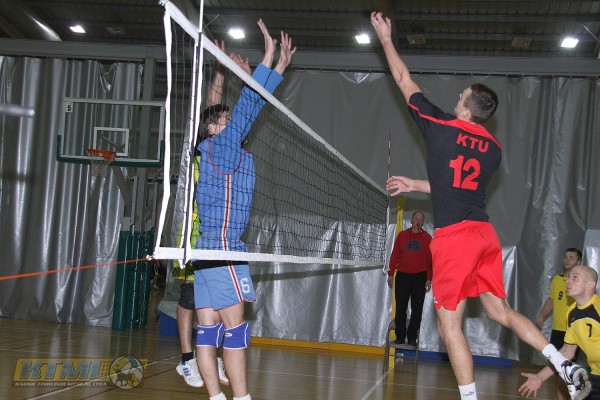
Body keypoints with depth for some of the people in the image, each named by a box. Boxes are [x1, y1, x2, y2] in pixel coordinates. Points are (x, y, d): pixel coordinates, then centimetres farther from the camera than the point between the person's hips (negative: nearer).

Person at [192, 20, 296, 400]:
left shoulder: (231, 152, 18)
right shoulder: (218, 147, -4)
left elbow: (251, 107, 21)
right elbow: (246, 107, -11)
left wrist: (281, 65, 25)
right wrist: (269, 58, -11)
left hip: (211, 249, 9)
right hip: (221, 246, -9)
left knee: (209, 328, 4)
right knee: (235, 327, -8)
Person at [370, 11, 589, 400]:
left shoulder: (442, 127, -4)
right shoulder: (494, 149, 11)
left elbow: (404, 81, 7)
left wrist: (386, 38, 19)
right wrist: (415, 185, 31)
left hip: (454, 237, -6)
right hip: (485, 234, 6)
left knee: (450, 326, 1)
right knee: (502, 311, 18)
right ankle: (565, 364, 11)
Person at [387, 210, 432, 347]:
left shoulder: (427, 238, 5)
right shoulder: (402, 235, 7)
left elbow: (430, 259, 3)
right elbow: (394, 255, 7)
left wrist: (429, 278, -2)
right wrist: (391, 274, 3)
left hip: (420, 277, 0)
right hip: (403, 276, 0)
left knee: (417, 309, 2)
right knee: (400, 307, 1)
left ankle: (412, 337, 9)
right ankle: (400, 336, 8)